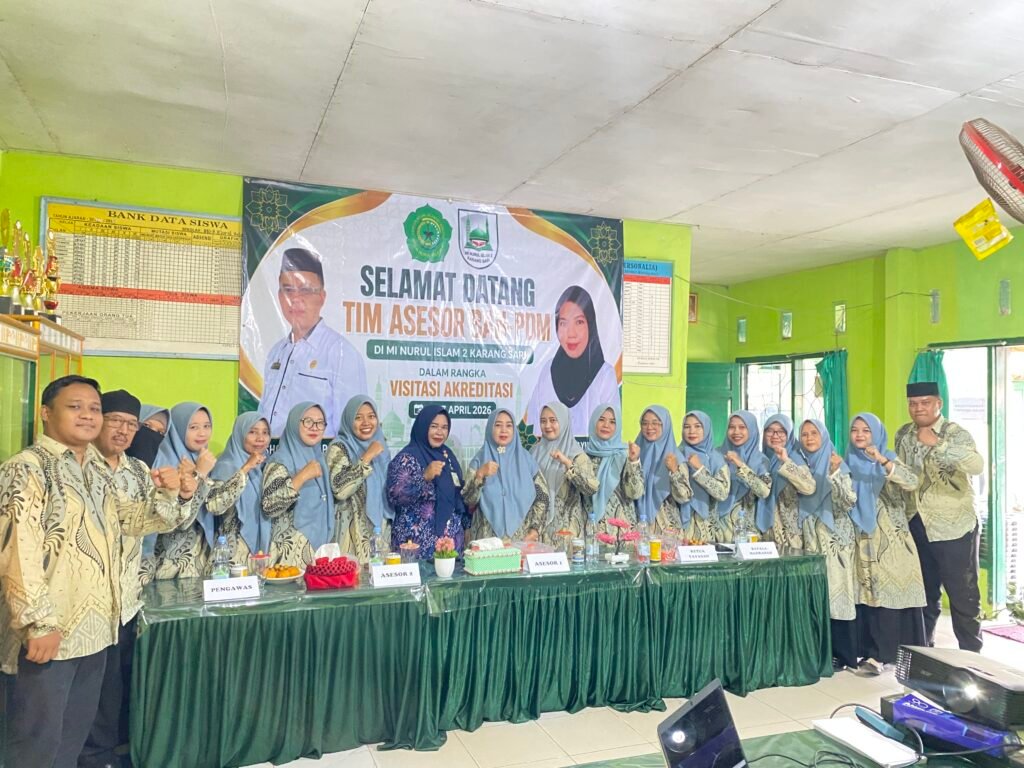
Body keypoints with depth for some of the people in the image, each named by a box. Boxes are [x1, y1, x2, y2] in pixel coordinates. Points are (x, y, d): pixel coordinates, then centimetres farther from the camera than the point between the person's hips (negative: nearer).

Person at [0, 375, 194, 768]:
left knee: (74, 734, 19)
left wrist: (170, 493, 0)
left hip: (93, 626, 8)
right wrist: (38, 623, -24)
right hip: (46, 632, -7)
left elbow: (131, 519, 20)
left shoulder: (97, 471, 12)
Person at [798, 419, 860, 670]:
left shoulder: (837, 464, -4)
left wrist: (835, 474, -25)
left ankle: (844, 653, 4)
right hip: (811, 537, 4)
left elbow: (849, 501, -14)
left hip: (836, 537, -4)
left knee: (837, 592, -4)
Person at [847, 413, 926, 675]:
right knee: (870, 596, 2)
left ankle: (905, 653, 2)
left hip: (892, 539, -3)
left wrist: (882, 461, -32)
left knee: (896, 593, -5)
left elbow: (912, 482, -21)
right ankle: (877, 654, 7)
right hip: (865, 541, 3)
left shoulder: (889, 458, -1)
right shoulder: (849, 463, 10)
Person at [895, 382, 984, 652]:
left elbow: (977, 465, -31)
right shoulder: (903, 435, 6)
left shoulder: (955, 433, -11)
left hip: (953, 527, -5)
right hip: (916, 526, 5)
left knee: (963, 595, 4)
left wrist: (936, 444, -35)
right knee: (923, 592, 16)